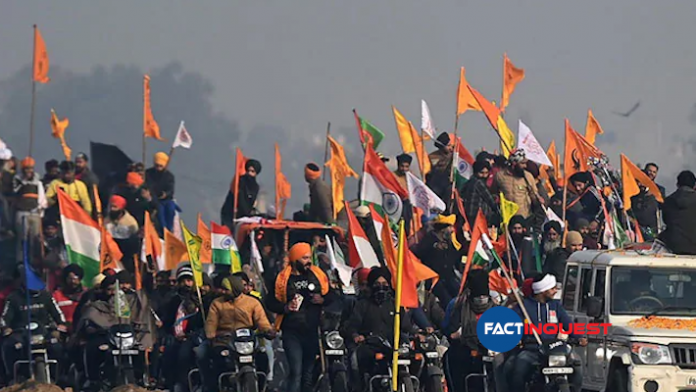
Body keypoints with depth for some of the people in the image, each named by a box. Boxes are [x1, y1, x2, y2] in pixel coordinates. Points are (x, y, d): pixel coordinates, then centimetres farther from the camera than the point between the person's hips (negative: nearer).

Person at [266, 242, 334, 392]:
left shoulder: (318, 275, 6)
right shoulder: (283, 278, -3)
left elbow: (331, 295, 14)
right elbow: (270, 302, 0)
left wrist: (322, 300, -8)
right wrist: (285, 307, -17)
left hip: (313, 332, 4)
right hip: (292, 333, -4)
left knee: (309, 372, 13)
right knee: (296, 372, -14)